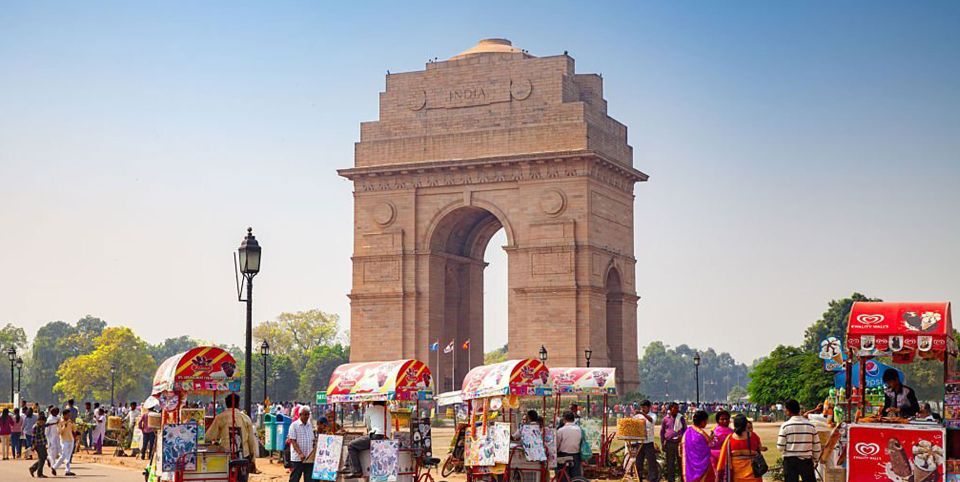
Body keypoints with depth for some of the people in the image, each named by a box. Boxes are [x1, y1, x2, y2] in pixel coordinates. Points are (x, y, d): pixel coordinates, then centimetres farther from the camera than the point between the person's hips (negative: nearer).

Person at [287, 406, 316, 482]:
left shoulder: (309, 425, 13)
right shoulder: (294, 425, -4)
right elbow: (293, 441, -11)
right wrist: (300, 453, -21)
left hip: (309, 458, 5)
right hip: (298, 458, -5)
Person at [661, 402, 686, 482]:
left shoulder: (681, 418, 4)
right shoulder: (666, 419, 6)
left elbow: (685, 429, 9)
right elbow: (662, 431, 11)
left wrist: (682, 436, -9)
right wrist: (662, 443, 6)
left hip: (679, 443, -1)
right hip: (669, 443, 1)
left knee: (681, 461, 2)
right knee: (669, 463, 6)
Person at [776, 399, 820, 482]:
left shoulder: (785, 425, -9)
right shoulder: (810, 425, 0)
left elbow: (780, 447, -8)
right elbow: (816, 447, 3)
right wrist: (815, 459, 16)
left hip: (790, 461, -2)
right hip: (806, 460, 2)